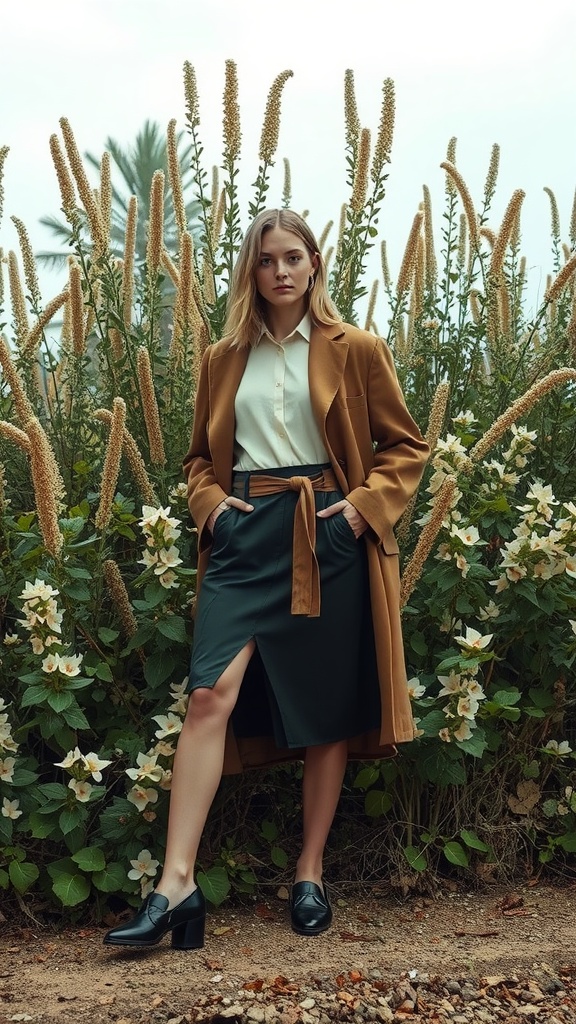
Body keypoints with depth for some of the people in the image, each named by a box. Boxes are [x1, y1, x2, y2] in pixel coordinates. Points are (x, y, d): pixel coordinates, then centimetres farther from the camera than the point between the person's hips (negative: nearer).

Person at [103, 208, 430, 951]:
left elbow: (404, 446, 7)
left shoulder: (355, 351, 4)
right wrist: (212, 502, 2)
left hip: (329, 536, -1)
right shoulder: (224, 359, 12)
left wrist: (365, 504, -8)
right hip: (246, 534, 1)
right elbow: (201, 456, 21)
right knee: (212, 693, -14)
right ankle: (176, 884, -13)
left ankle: (310, 876, 20)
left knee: (327, 711, 5)